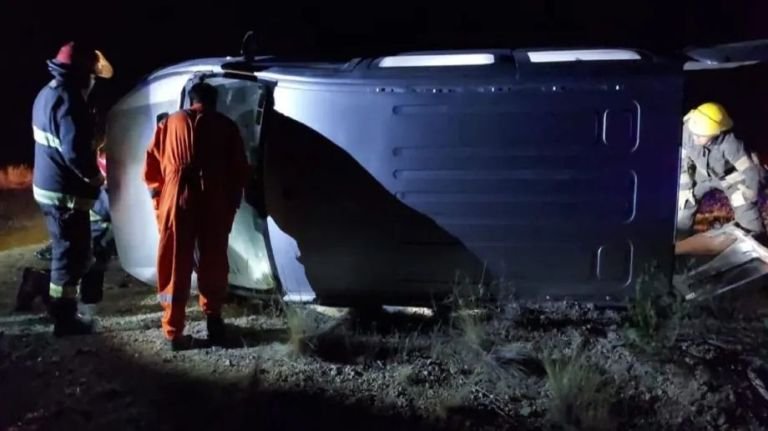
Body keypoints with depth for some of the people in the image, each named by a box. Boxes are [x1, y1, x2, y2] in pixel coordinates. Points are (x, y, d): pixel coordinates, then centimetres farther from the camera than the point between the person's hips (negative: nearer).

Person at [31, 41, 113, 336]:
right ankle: (64, 317, 11)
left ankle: (60, 306, 35)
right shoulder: (69, 100, -21)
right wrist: (95, 176, -11)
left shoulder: (47, 93, 12)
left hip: (47, 185, 10)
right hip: (65, 191, -10)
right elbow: (74, 151, -28)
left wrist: (88, 173, 12)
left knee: (66, 249, 23)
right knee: (73, 254, 1)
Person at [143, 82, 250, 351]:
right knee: (213, 264, 13)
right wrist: (233, 202, 16)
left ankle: (173, 332, 9)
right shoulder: (226, 126, 10)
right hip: (215, 202, -1)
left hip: (177, 199, 1)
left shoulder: (170, 122, 14)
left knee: (175, 266, 6)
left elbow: (152, 162, 12)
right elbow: (239, 169, 7)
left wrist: (157, 195, 20)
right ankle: (213, 320, 17)